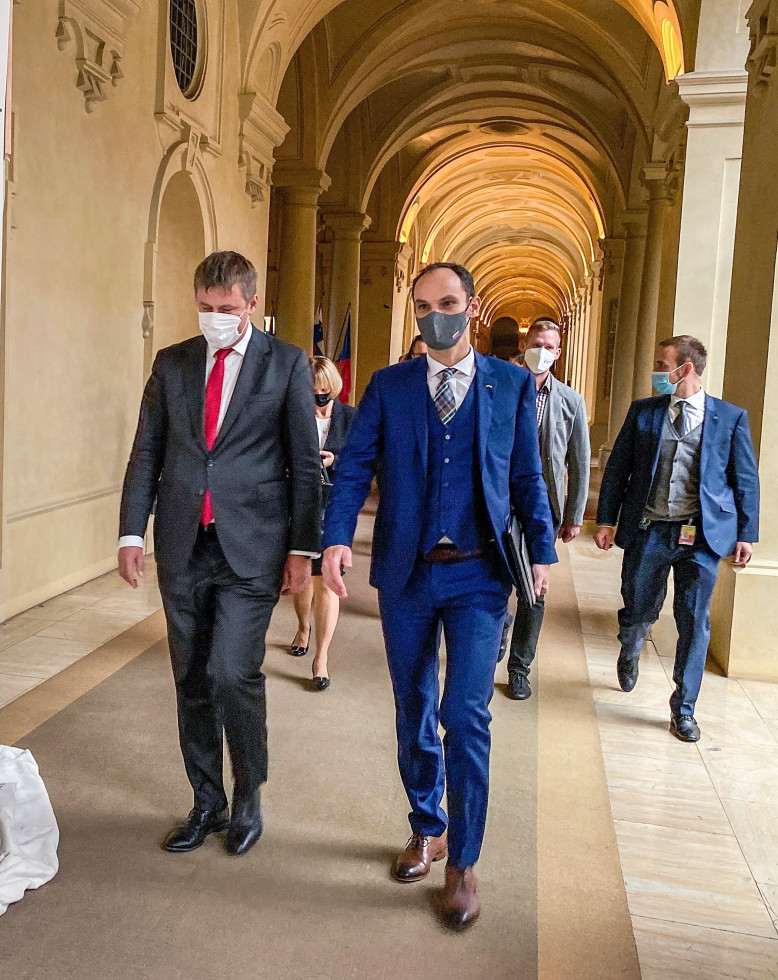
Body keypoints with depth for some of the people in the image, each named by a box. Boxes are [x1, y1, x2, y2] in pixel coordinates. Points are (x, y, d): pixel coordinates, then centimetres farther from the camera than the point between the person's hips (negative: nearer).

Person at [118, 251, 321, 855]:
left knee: (233, 672, -11)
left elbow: (305, 464, -1)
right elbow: (146, 454, 10)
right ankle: (207, 803, 28)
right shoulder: (171, 364, 10)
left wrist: (303, 549, -5)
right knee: (192, 681, 11)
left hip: (251, 546, -4)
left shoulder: (286, 364, 1)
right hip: (183, 547, 4)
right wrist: (132, 533, 2)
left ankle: (249, 799, 14)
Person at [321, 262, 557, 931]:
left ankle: (463, 863, 13)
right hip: (406, 574, 2)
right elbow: (354, 467, -3)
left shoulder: (512, 385, 4)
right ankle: (427, 830, 36)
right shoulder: (388, 387, 4)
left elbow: (527, 477, 7)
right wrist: (337, 538, -18)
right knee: (414, 711, 14)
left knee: (465, 714, -7)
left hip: (479, 576, -2)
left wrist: (542, 551, 2)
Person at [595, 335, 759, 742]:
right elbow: (617, 468, 7)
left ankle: (683, 709, 19)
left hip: (702, 536, -1)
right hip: (648, 530, 1)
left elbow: (746, 479, 5)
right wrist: (607, 520, 1)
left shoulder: (731, 417, 2)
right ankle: (629, 655, 48)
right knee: (638, 611, 12)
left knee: (694, 624, 3)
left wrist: (746, 534, 1)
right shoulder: (643, 411, 5)